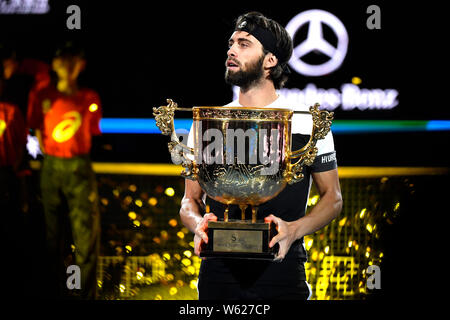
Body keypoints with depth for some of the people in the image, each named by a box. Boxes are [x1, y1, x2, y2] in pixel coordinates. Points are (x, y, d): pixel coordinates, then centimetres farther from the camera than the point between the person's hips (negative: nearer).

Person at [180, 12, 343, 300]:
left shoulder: (308, 122, 2)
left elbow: (333, 197, 5)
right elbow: (191, 198, 12)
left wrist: (294, 230, -14)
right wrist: (198, 224, -11)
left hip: (282, 274, -2)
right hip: (218, 274, 2)